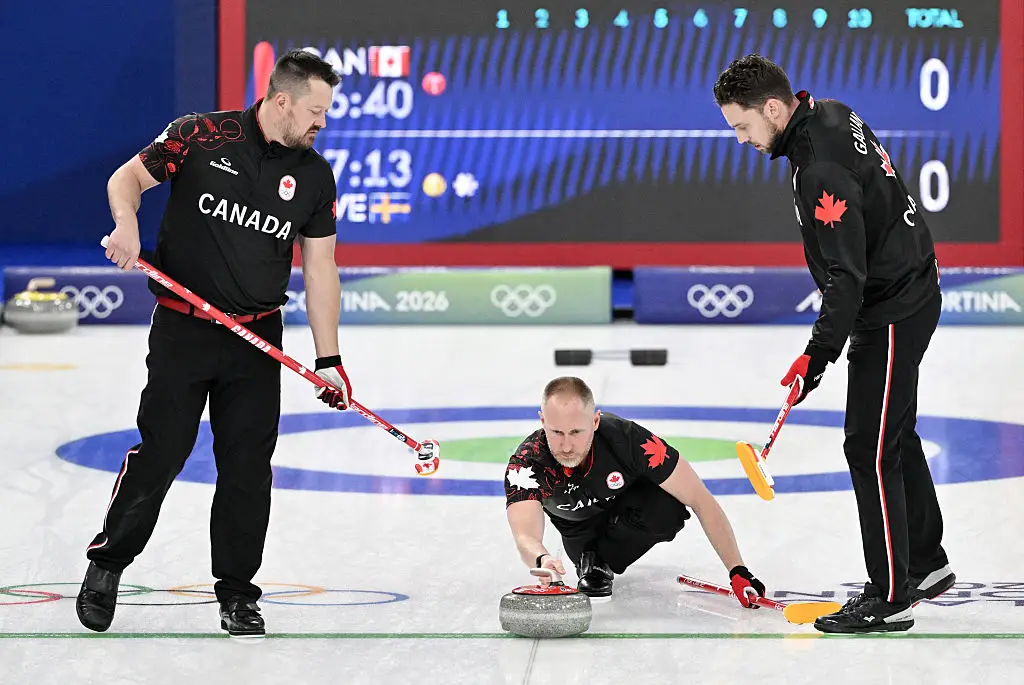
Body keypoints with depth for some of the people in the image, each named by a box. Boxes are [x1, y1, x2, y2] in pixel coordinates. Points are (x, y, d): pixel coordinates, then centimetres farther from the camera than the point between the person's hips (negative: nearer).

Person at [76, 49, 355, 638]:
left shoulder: (315, 175, 5)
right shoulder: (201, 137, -6)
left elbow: (320, 267, 7)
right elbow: (128, 178, 3)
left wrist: (329, 358, 3)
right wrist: (127, 226, -18)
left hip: (258, 340, 3)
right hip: (183, 327, -3)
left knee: (248, 467, 1)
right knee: (160, 454, -3)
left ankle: (237, 592, 12)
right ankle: (108, 562, 18)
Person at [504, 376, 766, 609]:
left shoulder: (627, 438, -39)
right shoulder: (525, 464, -37)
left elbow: (702, 501, -31)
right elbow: (525, 536, -49)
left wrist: (737, 572, -35)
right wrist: (542, 560, -74)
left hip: (628, 498, -1)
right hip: (577, 521, 1)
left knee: (668, 512, -32)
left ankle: (600, 560, -9)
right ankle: (588, 559, 1)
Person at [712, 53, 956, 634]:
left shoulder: (822, 170, -28)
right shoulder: (830, 115, 3)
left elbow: (847, 277, -30)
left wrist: (819, 353, -29)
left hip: (894, 312, -11)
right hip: (908, 289, 11)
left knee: (871, 449, -8)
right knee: (896, 435, 20)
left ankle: (890, 597, -3)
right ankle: (926, 564, 33)